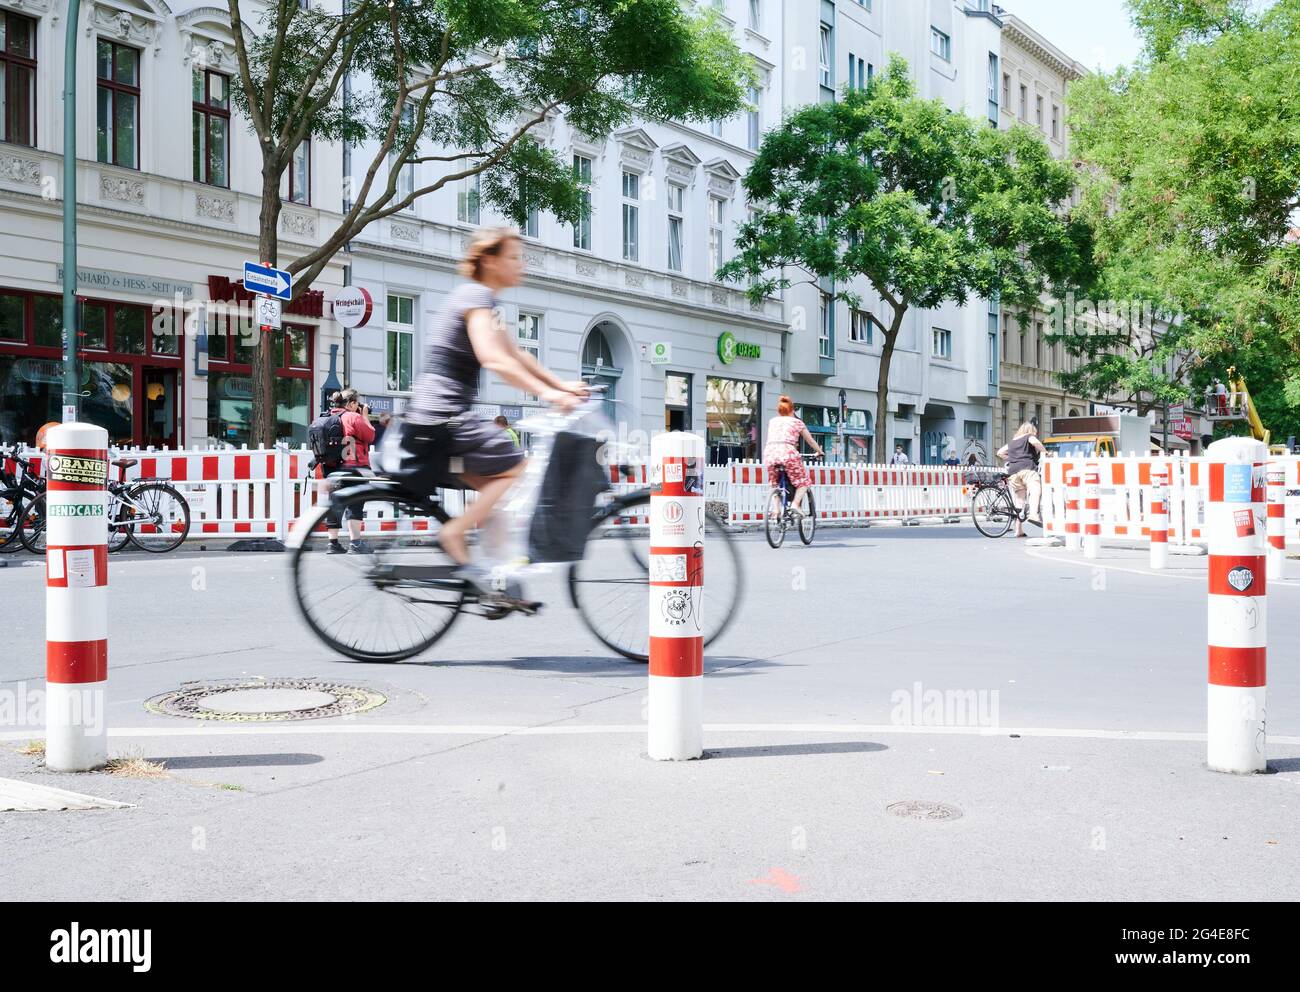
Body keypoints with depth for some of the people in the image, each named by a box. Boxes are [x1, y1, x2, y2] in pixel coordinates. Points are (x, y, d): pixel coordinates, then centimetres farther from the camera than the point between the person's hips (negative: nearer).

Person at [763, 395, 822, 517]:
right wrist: (820, 452, 44)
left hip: (769, 454, 3)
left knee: (775, 483, 24)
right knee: (803, 480, 12)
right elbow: (810, 441, 27)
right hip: (787, 453, -3)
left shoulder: (772, 421, 25)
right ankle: (796, 503, -10)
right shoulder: (797, 422, 18)